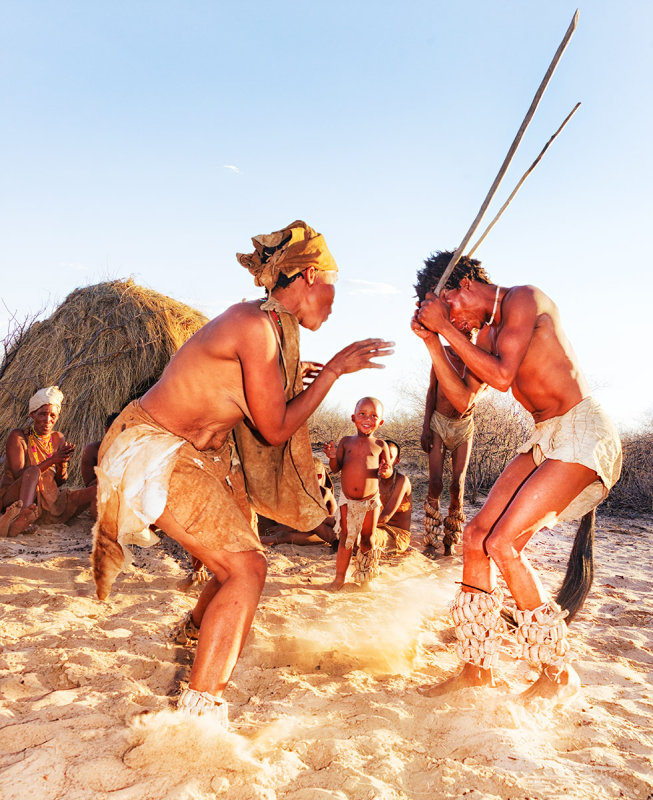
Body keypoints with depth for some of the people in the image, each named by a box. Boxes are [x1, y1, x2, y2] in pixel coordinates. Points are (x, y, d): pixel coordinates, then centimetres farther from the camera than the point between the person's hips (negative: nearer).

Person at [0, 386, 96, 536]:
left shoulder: (58, 438, 11)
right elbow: (18, 475, -14)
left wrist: (62, 463, -13)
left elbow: (59, 482, 9)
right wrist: (52, 460, -21)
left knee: (96, 492, -15)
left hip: (49, 501, 5)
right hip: (14, 498, -5)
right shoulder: (18, 436, -4)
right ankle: (25, 514, -64)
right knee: (33, 471, -37)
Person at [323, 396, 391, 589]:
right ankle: (340, 577, 22)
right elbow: (335, 468, 2)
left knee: (367, 540, 12)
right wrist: (332, 457, -19)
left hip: (370, 501, 0)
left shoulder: (380, 445, -1)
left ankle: (364, 577, 28)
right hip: (347, 500, 1)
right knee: (345, 539, 10)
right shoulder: (346, 442, 2)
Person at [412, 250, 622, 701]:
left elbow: (502, 376, -21)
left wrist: (446, 327, -16)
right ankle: (478, 670, 12)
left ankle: (559, 674, 1)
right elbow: (462, 397, 12)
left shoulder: (523, 300, -10)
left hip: (583, 432, -9)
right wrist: (432, 341, 5)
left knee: (503, 543, -17)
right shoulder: (488, 333, 17)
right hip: (546, 440, 9)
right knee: (477, 535, 2)